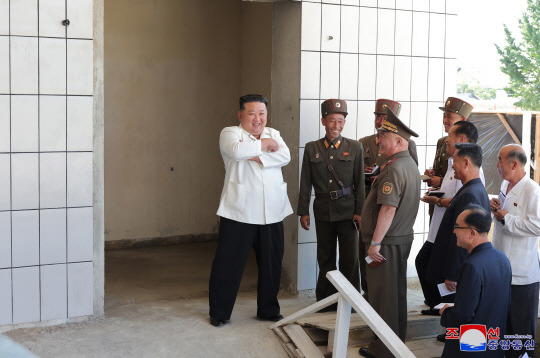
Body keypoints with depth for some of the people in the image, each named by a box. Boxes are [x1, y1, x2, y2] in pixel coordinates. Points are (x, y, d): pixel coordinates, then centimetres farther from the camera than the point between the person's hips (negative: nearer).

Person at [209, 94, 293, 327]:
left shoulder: (273, 134, 14)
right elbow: (236, 150, -24)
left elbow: (285, 156, -6)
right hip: (239, 213, -5)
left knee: (272, 264, 12)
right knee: (228, 264, 1)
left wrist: (257, 157, -16)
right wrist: (263, 145, -10)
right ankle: (219, 313, 15)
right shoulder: (230, 133, -1)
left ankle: (268, 310, 28)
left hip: (272, 214, 5)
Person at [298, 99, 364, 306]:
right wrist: (303, 212, 2)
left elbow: (360, 182, 1)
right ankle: (326, 299, 21)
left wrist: (359, 211, -4)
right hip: (323, 209, 1)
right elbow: (305, 183, 6)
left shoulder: (355, 147, 2)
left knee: (350, 257, -1)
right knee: (325, 257, 9)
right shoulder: (312, 148, 5)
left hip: (347, 209, -1)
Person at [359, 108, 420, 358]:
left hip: (387, 244, -10)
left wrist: (375, 242, -21)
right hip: (403, 240, 10)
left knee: (383, 297, -1)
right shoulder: (411, 165, 13)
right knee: (396, 295, 18)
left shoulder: (394, 169, -20)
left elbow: (388, 208, -25)